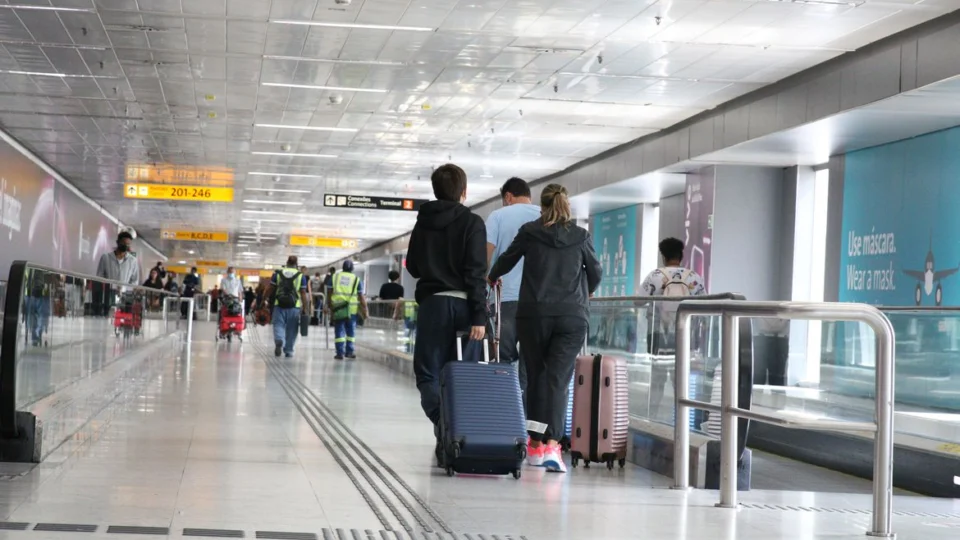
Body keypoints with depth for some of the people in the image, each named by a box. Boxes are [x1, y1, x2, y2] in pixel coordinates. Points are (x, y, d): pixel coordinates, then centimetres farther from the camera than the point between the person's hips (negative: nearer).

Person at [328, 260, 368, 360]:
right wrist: (364, 310, 6)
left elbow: (330, 293, 5)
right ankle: (349, 351, 15)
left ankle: (340, 353, 0)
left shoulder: (335, 277, 7)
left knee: (339, 331, 4)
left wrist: (329, 306, 11)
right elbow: (361, 297, 0)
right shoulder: (357, 279, 3)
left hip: (337, 308, 0)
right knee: (351, 331, 14)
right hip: (351, 309, 0)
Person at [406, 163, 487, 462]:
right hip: (462, 304, -2)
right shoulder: (472, 223, -3)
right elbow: (476, 272, -10)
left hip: (431, 303, 2)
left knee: (428, 373, 2)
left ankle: (443, 425, -21)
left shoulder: (423, 223, 8)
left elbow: (412, 267, 15)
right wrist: (479, 316, -12)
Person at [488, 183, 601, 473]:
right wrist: (586, 292, 38)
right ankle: (551, 444, -19)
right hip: (572, 316, 0)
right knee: (559, 379, -5)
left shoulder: (529, 232, 2)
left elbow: (506, 260, 16)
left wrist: (492, 278, 38)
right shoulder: (581, 236, 4)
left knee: (536, 376, 11)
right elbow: (596, 272, 16)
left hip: (533, 313, 1)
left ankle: (535, 444, 18)